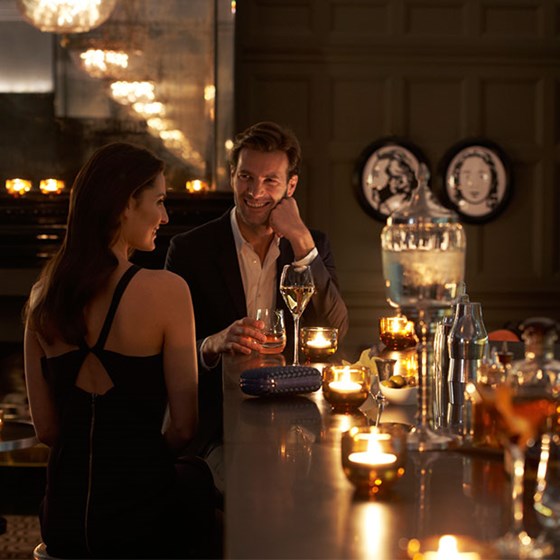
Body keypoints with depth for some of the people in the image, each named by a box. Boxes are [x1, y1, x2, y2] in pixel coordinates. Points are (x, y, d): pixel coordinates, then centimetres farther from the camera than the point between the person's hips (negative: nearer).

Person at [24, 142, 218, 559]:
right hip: (139, 515, -4)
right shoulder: (166, 290, -15)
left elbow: (46, 427, 5)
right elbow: (184, 426, -9)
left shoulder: (44, 295, 0)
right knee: (197, 476, 31)